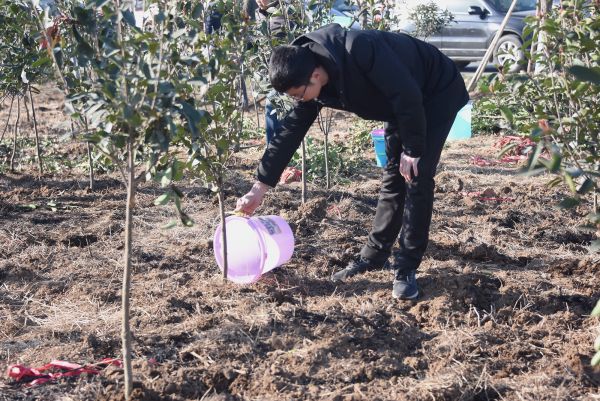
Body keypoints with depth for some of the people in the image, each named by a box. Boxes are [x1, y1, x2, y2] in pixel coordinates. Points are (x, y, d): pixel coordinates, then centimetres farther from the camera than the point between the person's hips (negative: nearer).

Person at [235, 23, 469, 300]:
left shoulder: (360, 50, -39)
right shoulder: (312, 82, -13)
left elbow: (408, 95, -31)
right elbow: (291, 131, -7)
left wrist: (413, 149, -20)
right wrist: (260, 188, -7)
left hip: (437, 93, -7)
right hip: (401, 105, 7)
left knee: (417, 178, -11)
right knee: (393, 177, 8)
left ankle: (406, 269, -4)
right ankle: (374, 255, 18)